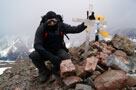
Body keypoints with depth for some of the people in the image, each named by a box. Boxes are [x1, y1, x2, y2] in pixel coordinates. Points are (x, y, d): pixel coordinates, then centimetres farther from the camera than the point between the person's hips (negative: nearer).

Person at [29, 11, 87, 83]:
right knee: (33, 56, -28)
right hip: (45, 51, -1)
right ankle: (44, 72, 0)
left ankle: (55, 71, 4)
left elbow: (75, 29, -14)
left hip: (58, 50, 1)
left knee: (66, 58, -29)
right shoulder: (41, 28, -22)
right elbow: (37, 45, -28)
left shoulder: (61, 26, -14)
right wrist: (50, 56, -39)